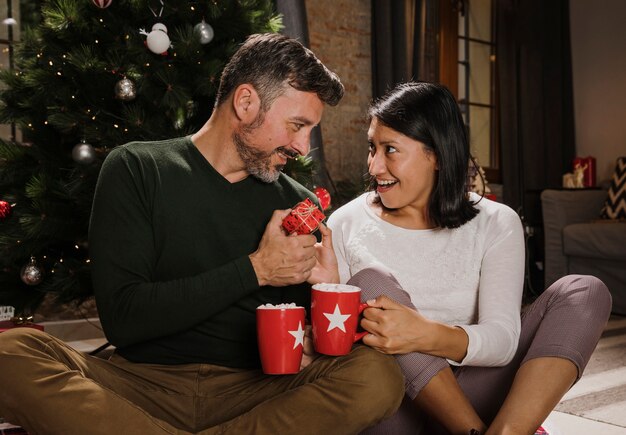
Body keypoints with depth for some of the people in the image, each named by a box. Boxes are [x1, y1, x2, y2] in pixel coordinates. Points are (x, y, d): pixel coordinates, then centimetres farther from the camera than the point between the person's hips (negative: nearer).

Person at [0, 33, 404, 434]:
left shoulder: (298, 203, 7)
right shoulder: (136, 169, 1)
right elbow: (122, 318, -10)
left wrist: (325, 285, -9)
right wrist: (254, 269, -13)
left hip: (252, 392, 3)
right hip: (144, 385, -2)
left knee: (380, 375, -25)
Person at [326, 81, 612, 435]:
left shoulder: (496, 224, -1)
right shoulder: (347, 224, -1)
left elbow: (503, 339, -14)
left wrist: (428, 335, -35)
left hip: (467, 394, 1)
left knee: (585, 292, -12)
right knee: (369, 282, -25)